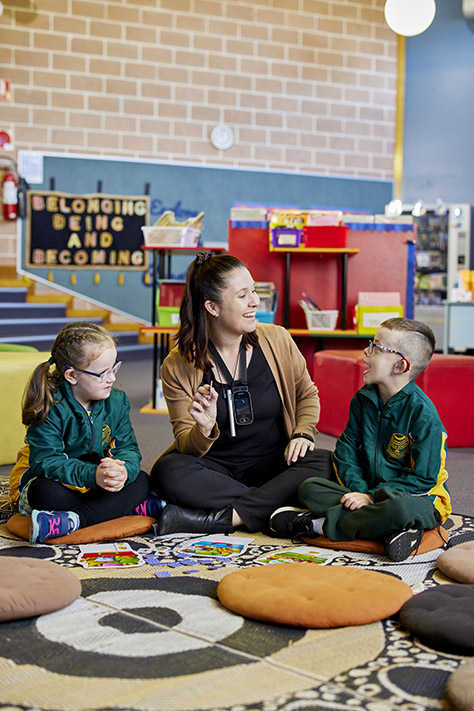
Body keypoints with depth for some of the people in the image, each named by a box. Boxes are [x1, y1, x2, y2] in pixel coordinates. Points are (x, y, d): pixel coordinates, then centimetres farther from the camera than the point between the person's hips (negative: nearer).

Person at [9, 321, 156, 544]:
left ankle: (72, 521, -34)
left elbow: (128, 449, -8)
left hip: (94, 482, 5)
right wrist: (92, 475, -42)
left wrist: (123, 470, -34)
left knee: (141, 481, -20)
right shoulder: (50, 408, -21)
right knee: (46, 493, -38)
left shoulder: (117, 402, -5)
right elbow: (45, 462, -28)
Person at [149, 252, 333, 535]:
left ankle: (215, 518, -30)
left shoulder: (277, 340, -2)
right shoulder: (178, 366, -8)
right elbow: (187, 447, -7)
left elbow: (307, 394, 14)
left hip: (272, 463, 2)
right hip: (215, 467, -1)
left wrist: (303, 433, -6)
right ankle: (273, 505, -25)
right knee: (167, 471, -32)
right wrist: (205, 431, -31)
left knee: (323, 464, -28)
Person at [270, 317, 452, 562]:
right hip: (368, 492, 7)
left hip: (418, 499, -7)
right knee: (309, 488, -10)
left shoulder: (423, 413, -17)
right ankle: (390, 530, -27)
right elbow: (346, 450, 7)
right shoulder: (362, 399, 6)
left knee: (398, 507, -42)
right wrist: (358, 489, -11)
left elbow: (423, 479, -17)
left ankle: (318, 525, -22)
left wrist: (372, 497, -21)